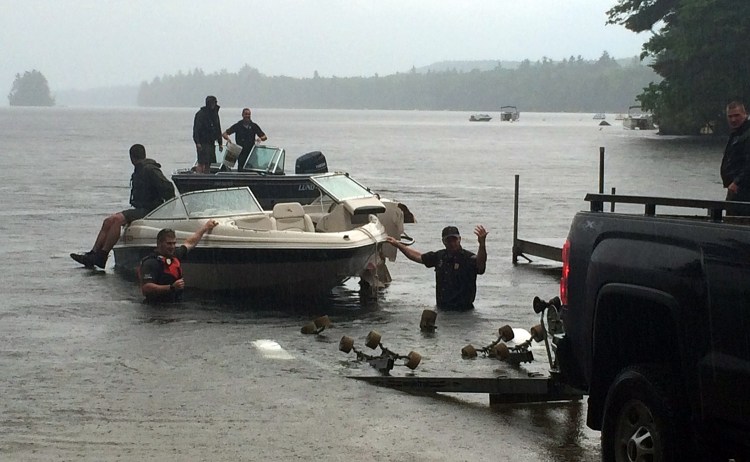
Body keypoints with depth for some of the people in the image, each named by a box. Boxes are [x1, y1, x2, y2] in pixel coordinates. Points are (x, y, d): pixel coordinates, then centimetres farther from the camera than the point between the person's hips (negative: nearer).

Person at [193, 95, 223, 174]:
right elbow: (196, 128, -14)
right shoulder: (201, 114, -9)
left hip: (211, 143, 7)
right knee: (202, 162, -13)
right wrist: (197, 142, -22)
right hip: (202, 143, -7)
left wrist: (220, 143, 16)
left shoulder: (215, 114, 15)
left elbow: (218, 129, 21)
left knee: (209, 163, 8)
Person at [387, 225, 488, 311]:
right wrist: (398, 244, 26)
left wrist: (482, 244, -53)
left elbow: (480, 264, -33)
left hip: (463, 310, -6)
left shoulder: (469, 258, -10)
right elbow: (418, 257, 24)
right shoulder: (440, 256, 10)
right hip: (441, 308, 6)